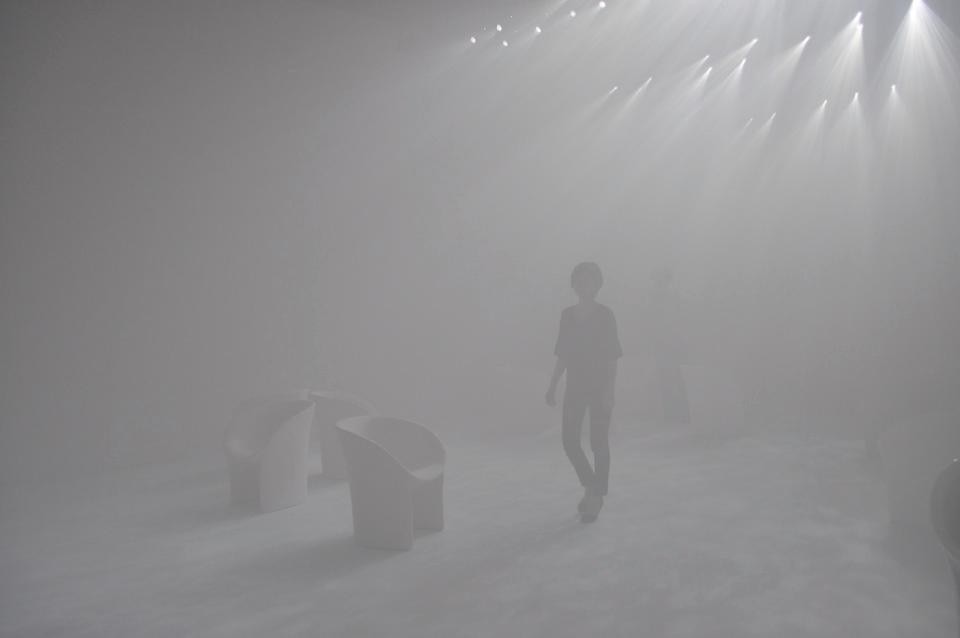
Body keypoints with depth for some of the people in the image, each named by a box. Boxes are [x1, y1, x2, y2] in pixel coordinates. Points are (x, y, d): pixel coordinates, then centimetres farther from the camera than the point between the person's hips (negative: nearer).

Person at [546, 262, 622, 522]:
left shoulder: (605, 315, -6)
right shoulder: (567, 315, 7)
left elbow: (613, 357, -8)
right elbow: (562, 355, 12)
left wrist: (609, 389, -15)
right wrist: (553, 385, 9)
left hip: (599, 386, -4)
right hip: (575, 386, 4)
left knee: (598, 442, 2)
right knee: (570, 441, 3)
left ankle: (596, 498, 14)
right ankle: (590, 487, 26)